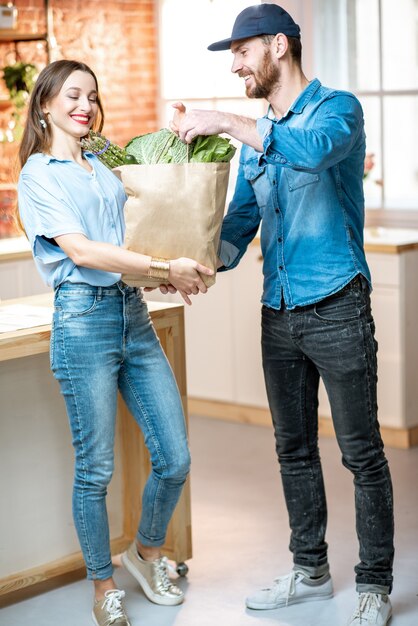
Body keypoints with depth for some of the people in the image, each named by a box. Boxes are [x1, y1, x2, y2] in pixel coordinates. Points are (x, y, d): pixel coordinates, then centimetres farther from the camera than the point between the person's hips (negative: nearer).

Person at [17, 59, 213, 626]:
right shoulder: (38, 175, -1)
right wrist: (164, 267, -18)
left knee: (175, 458, 5)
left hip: (134, 316, 6)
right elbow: (80, 250, -14)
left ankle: (147, 553, 31)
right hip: (84, 320, -6)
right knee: (95, 468, 2)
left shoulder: (107, 168, 18)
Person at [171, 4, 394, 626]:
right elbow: (240, 222, 13)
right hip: (279, 313, 7)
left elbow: (316, 149, -31)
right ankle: (311, 571, 29)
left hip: (337, 308, -7)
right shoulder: (256, 135, 14)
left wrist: (225, 122, -29)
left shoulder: (337, 107, -7)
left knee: (362, 452, 0)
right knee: (294, 450, 15)